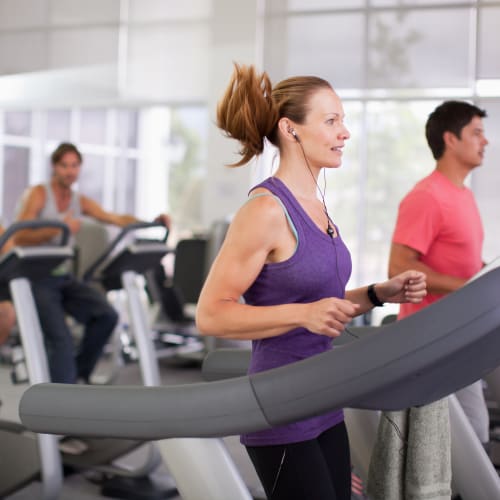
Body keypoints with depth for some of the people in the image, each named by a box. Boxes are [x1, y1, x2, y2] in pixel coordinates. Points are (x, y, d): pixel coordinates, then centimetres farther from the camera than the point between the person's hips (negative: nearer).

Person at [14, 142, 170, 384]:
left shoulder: (81, 201, 10)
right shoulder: (38, 194, -6)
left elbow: (118, 219, 5)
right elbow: (19, 237, -17)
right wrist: (58, 229, -30)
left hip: (64, 278, 6)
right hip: (37, 279, -5)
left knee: (107, 315, -15)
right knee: (60, 338, -20)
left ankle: (79, 372, 5)